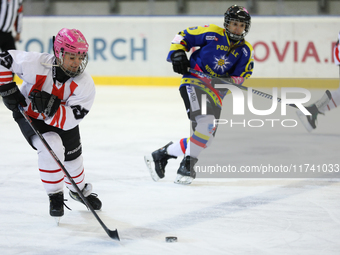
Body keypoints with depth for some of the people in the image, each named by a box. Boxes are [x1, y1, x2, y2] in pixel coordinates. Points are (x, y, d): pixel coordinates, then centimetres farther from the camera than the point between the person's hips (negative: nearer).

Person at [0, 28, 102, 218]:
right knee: (51, 147, -27)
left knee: (73, 157, 15)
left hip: (62, 119, 3)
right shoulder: (36, 64, -37)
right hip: (29, 114, -3)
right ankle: (55, 195, -6)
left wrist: (51, 107, -49)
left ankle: (80, 189, 49)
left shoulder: (85, 85, -30)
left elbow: (71, 119, -33)